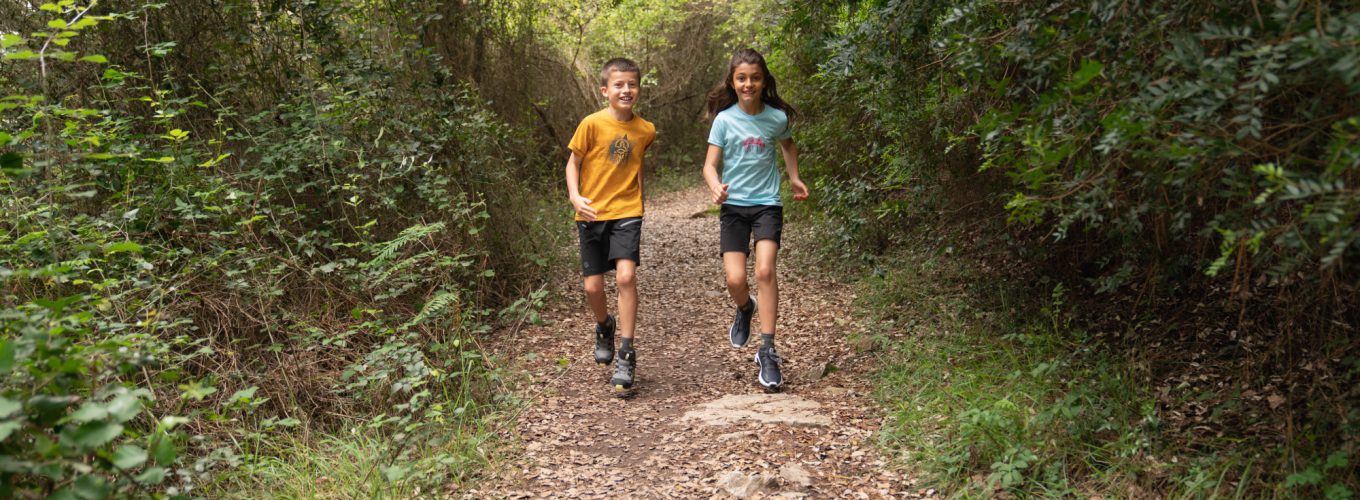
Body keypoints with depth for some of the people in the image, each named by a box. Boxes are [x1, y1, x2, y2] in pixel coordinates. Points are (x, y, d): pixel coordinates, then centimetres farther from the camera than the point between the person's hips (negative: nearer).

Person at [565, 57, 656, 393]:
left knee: (626, 275, -19)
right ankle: (604, 327, 38)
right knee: (593, 287, 3)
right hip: (592, 214, 0)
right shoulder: (592, 124, -7)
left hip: (626, 213, 0)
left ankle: (627, 354, -8)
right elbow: (573, 163, 1)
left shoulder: (645, 130, 1)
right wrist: (575, 196, -14)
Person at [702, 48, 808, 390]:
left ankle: (767, 352, -11)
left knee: (765, 271, -18)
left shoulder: (777, 118, 0)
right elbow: (710, 164, -8)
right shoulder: (724, 119, -4)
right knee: (735, 281, -7)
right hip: (733, 206, 0)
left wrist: (794, 179, 18)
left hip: (767, 204, 0)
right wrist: (716, 188, -27)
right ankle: (745, 309, 32)